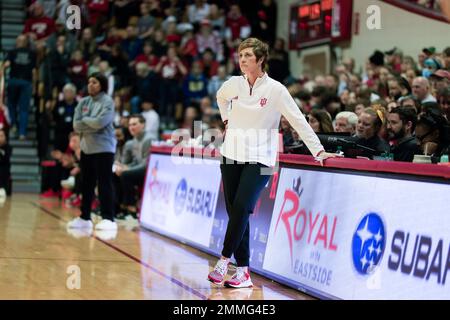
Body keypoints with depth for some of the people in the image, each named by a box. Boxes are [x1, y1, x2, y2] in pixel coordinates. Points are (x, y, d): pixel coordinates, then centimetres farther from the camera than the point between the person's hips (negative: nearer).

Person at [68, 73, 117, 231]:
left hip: (103, 148, -6)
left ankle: (108, 219, -8)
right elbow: (76, 125, 2)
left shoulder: (107, 101, -7)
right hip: (86, 148, 6)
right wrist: (92, 124, -11)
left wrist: (85, 120, -6)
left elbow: (101, 122, -21)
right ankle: (84, 218, 19)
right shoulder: (83, 102, 10)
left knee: (104, 183, -8)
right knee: (86, 184, 11)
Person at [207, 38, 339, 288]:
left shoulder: (275, 89, -8)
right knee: (234, 212, 1)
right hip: (232, 155, 4)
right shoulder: (233, 84, 4)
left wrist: (318, 151, -11)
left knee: (242, 208, -19)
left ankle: (224, 261, -11)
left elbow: (298, 121, -7)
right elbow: (221, 97, 29)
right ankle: (243, 271, 5)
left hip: (259, 159, -4)